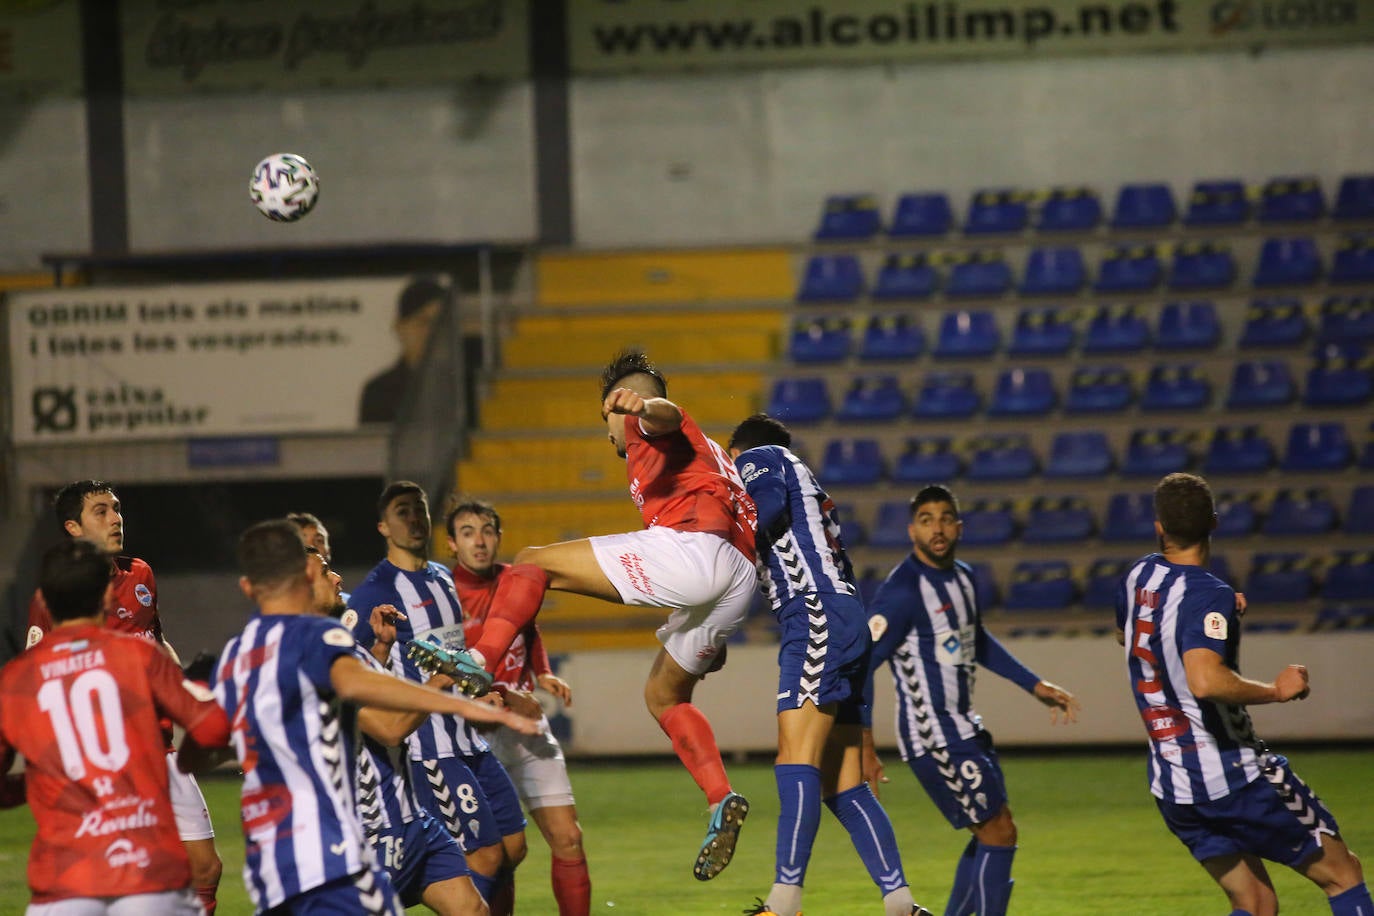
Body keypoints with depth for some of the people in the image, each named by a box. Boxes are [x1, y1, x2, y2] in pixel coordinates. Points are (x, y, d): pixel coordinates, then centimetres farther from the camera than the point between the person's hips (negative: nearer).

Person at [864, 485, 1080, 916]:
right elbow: (859, 667, -21)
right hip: (933, 736, -9)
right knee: (999, 833, -9)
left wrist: (1035, 686, 24)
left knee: (990, 836, 16)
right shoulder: (902, 591, -19)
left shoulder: (961, 577, 8)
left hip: (964, 727, 9)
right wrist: (864, 749, -25)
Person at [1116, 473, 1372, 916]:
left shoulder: (1138, 577, 6)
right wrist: (1276, 690, -21)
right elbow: (1205, 680, -35)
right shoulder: (1208, 595, -18)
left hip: (1171, 786, 7)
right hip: (1233, 775, -7)